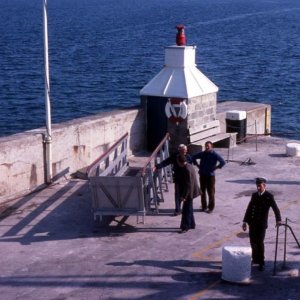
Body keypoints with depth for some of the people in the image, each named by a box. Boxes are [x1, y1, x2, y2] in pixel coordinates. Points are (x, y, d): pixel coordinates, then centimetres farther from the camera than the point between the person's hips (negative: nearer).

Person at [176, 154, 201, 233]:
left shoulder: (187, 170, -25)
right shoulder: (189, 166, 7)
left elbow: (188, 184, -26)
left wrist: (184, 196, -23)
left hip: (189, 192, -11)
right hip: (190, 192, 11)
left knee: (186, 209, -4)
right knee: (189, 208, 20)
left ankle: (185, 227, 1)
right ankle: (191, 224, 30)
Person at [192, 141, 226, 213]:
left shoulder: (214, 154, -8)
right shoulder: (202, 153, 6)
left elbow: (223, 162, -15)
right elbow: (193, 157, 21)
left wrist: (215, 168, -13)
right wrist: (197, 165, 11)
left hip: (210, 175, -5)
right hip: (202, 175, 5)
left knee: (210, 192, 1)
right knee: (202, 191, 10)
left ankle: (211, 208, 9)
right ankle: (204, 206, 22)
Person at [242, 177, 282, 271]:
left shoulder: (269, 196, -6)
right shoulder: (254, 195, 9)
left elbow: (275, 208, -15)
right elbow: (249, 208, 12)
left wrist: (278, 220, -30)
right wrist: (245, 221, 8)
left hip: (261, 223, -5)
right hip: (252, 222, 5)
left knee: (260, 242, -5)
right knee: (253, 242, 10)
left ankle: (261, 262, 8)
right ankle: (255, 259, 28)